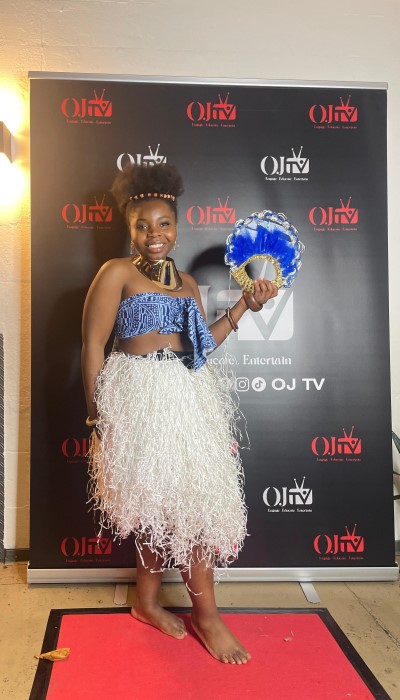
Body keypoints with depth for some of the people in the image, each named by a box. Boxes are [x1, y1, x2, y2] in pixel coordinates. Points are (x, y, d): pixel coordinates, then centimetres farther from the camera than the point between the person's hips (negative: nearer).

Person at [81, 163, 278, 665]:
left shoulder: (186, 282, 16)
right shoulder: (117, 273, -3)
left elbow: (202, 343, 15)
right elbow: (93, 346, -7)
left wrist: (245, 305, 9)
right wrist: (98, 417, -10)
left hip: (188, 399, 6)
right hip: (140, 399, -6)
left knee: (164, 505, 8)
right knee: (183, 505, -2)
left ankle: (147, 600, 28)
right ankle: (205, 613, 16)